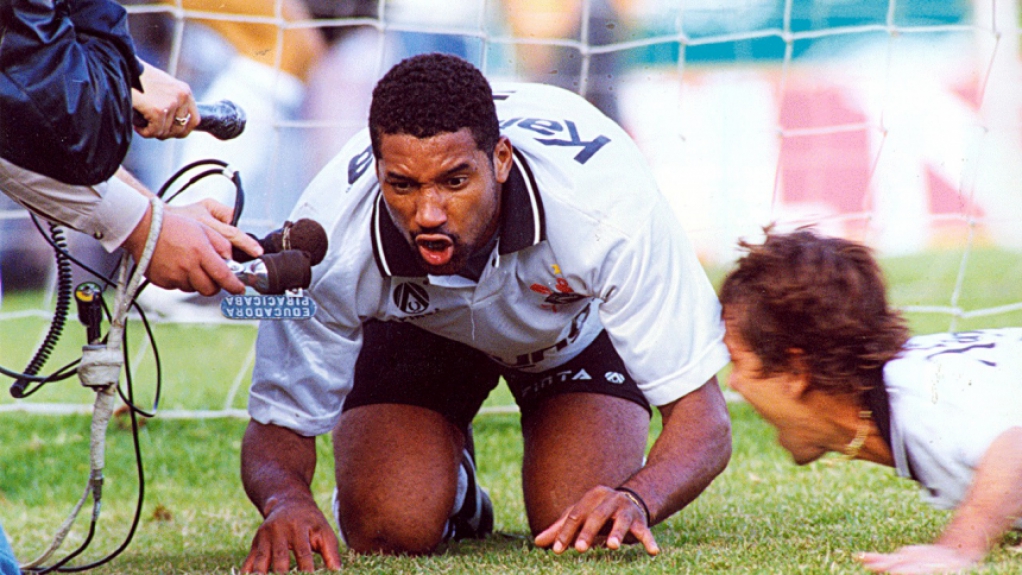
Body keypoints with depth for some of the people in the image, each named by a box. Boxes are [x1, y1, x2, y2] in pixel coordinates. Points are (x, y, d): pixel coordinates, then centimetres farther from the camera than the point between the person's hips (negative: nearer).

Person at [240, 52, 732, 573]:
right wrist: (286, 501, -52)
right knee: (388, 532, -19)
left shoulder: (605, 209, -42)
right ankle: (453, 487, 17)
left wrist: (636, 500, -60)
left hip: (580, 318, -1)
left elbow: (702, 416, -38)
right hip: (413, 326, 1)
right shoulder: (328, 236, -38)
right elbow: (277, 424, -26)